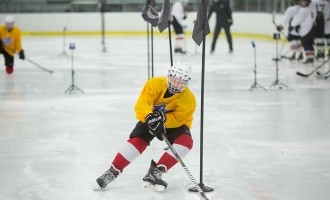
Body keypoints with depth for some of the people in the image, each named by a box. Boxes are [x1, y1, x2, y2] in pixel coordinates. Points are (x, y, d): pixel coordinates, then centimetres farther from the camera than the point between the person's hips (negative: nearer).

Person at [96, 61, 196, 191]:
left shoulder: (189, 100, -27)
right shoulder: (155, 84, -26)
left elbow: (177, 119, -28)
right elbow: (141, 105, -32)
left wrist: (164, 118, -47)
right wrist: (149, 117, -51)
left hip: (175, 123, 0)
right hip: (151, 118, 0)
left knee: (186, 141, -28)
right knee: (137, 140, -22)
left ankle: (155, 172, -26)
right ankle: (112, 172, -10)